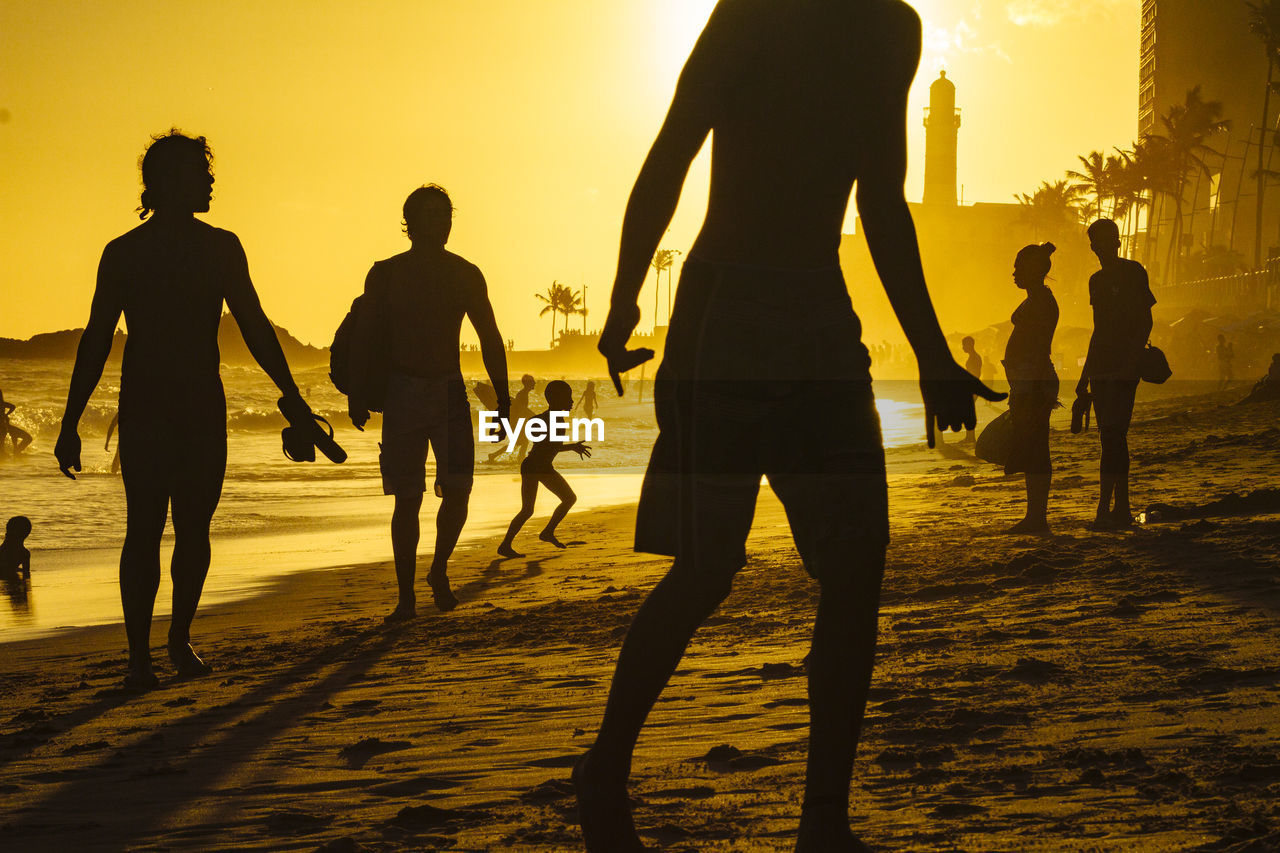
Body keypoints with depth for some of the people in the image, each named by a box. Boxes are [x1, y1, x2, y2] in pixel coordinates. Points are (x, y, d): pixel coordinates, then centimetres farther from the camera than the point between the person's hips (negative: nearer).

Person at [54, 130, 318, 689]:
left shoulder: (221, 248, 10)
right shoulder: (123, 253, 2)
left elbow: (254, 326, 14)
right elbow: (96, 339, 3)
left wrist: (291, 396, 8)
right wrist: (70, 424, -1)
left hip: (204, 410, 3)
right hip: (144, 410, -3)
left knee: (194, 529, 3)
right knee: (145, 528, -8)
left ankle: (180, 639, 18)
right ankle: (139, 654, -3)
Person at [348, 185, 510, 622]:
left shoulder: (466, 275, 7)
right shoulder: (385, 274, 2)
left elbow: (490, 338, 11)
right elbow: (363, 338, 3)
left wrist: (502, 396, 5)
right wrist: (357, 393, -7)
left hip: (450, 391, 2)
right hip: (403, 392, -1)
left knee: (458, 490, -9)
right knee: (407, 499, -3)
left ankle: (439, 570, 17)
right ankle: (406, 595, 6)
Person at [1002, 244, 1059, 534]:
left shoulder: (1042, 301, -12)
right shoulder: (1034, 300, 19)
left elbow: (1040, 350, -19)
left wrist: (1028, 392, -23)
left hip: (1033, 384, -10)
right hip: (1026, 385, 10)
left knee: (1032, 452, -9)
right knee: (1028, 453, 11)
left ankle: (1037, 518, -8)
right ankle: (1035, 517, 14)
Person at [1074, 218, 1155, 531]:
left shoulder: (1133, 272, -4)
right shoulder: (1096, 280, 18)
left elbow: (1145, 323, -9)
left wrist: (1130, 362, -19)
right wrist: (1085, 376, 20)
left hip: (1124, 369, -8)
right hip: (1101, 370, 8)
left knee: (1112, 436, -14)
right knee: (1113, 438, 7)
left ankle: (1104, 509, -17)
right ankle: (1122, 508, 11)